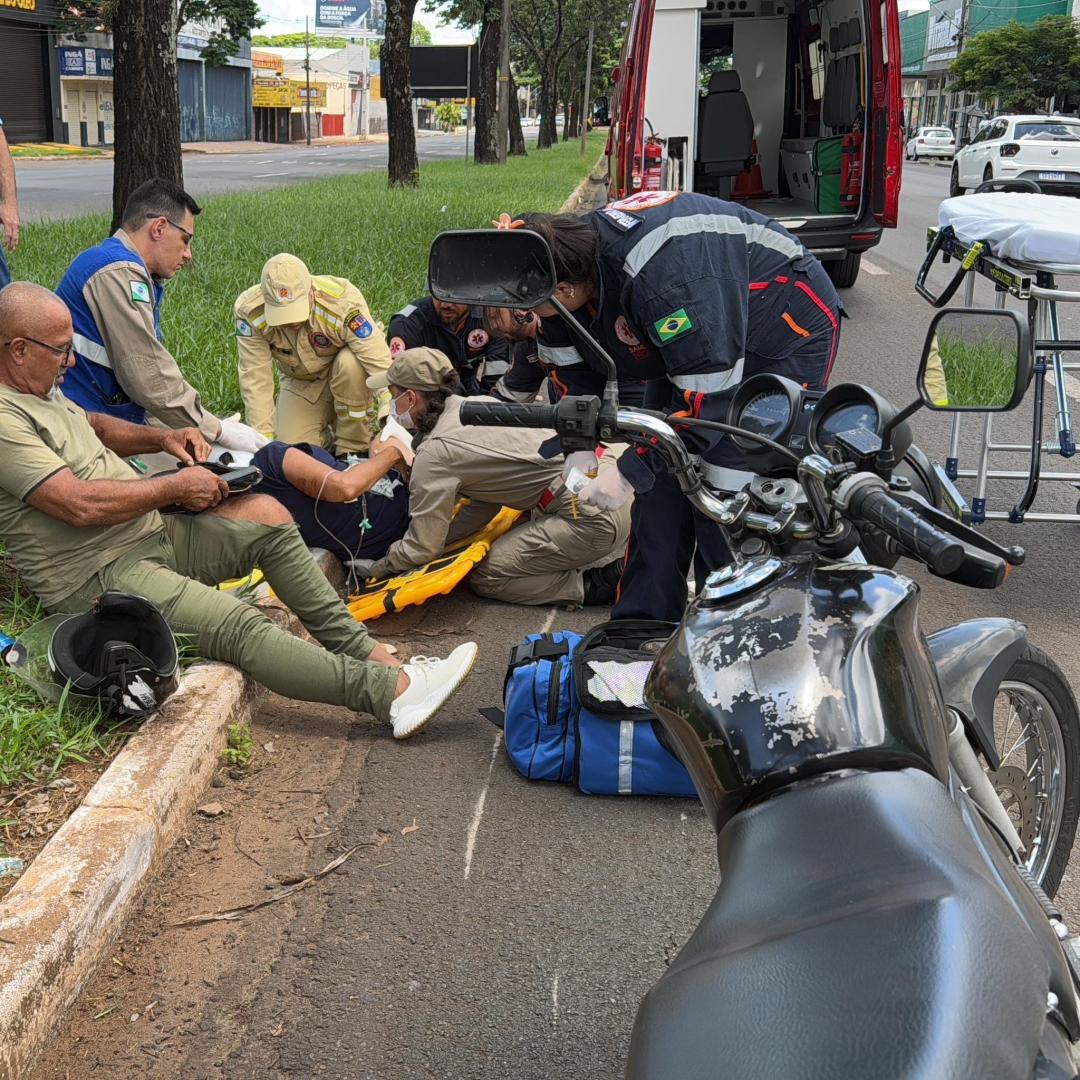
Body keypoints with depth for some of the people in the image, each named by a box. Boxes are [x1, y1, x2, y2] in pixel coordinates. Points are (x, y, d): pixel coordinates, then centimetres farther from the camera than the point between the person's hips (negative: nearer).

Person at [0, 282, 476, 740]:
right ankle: (393, 691, -30)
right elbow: (82, 505, -26)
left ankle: (364, 651, 3)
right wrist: (175, 487, -14)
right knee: (238, 626, -27)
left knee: (272, 530, 5)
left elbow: (95, 426, 32)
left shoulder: (40, 387, 12)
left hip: (150, 532, 11)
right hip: (95, 577, -11)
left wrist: (161, 437, 14)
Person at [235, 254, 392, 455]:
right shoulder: (249, 311, -28)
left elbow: (381, 367, -37)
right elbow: (255, 379, -24)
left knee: (350, 362, -35)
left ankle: (352, 450, -14)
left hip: (350, 379, -2)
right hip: (301, 383, 2)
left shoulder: (343, 302, -37)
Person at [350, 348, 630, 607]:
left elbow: (422, 547, -3)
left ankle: (602, 582, -3)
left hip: (593, 518, -9)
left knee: (488, 578, 2)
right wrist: (441, 537, 17)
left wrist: (375, 568, 13)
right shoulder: (479, 404, 14)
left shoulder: (435, 452, -10)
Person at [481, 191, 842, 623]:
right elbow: (572, 367, 5)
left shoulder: (661, 273, -40)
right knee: (659, 488, 6)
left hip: (787, 332, -8)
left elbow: (708, 393, -36)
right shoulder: (559, 265, -12)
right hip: (689, 343, 9)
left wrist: (630, 473, -30)